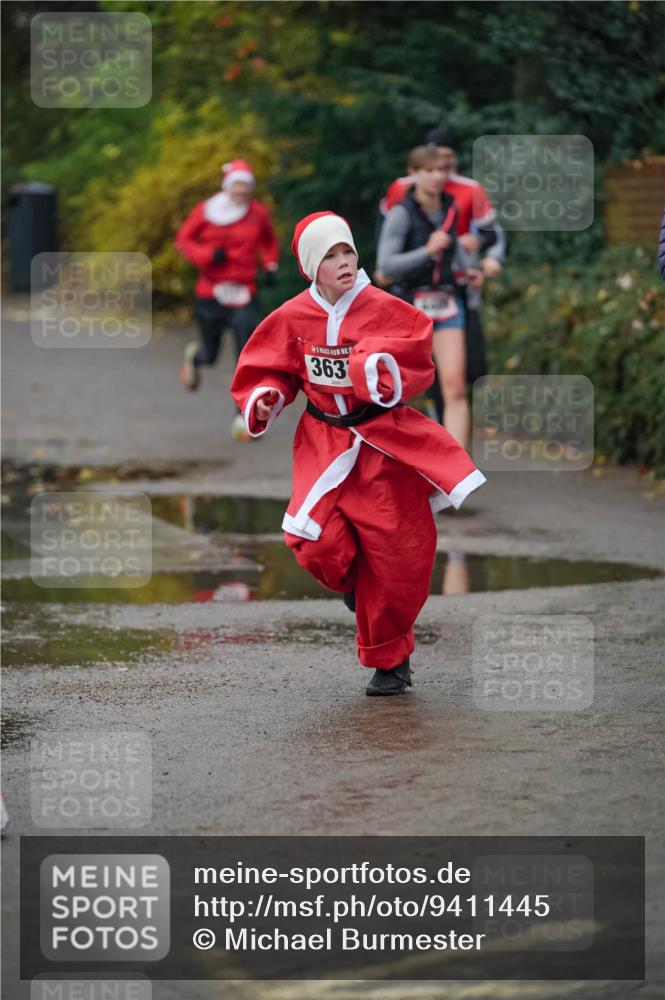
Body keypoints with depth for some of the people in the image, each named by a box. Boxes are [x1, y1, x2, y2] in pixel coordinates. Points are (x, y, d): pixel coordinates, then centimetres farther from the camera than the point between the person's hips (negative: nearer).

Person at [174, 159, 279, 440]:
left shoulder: (258, 213, 3)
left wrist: (270, 265, 3)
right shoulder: (206, 211, -4)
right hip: (210, 294, -1)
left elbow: (269, 242, 21)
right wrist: (208, 255, -14)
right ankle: (195, 356, 52)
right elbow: (183, 239, 3)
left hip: (244, 295, 1)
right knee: (210, 354, 11)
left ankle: (244, 417, -8)